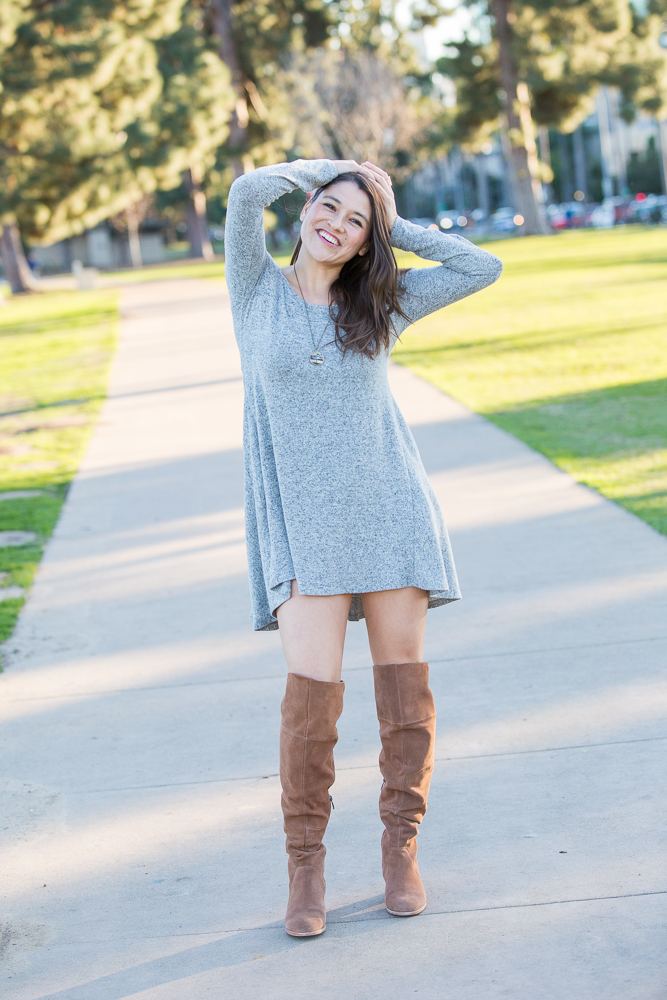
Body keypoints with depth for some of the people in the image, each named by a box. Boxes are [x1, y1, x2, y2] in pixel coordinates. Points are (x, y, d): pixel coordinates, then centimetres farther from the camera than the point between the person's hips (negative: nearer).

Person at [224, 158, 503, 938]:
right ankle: (305, 864, 4)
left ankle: (401, 848, 18)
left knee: (404, 680, 3)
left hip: (389, 507, 2)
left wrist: (393, 224, 6)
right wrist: (335, 170, 4)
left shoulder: (379, 302, 7)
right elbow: (248, 189, -10)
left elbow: (482, 269, 4)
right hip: (302, 520, -2)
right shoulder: (257, 291, 3)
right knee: (313, 686, -12)